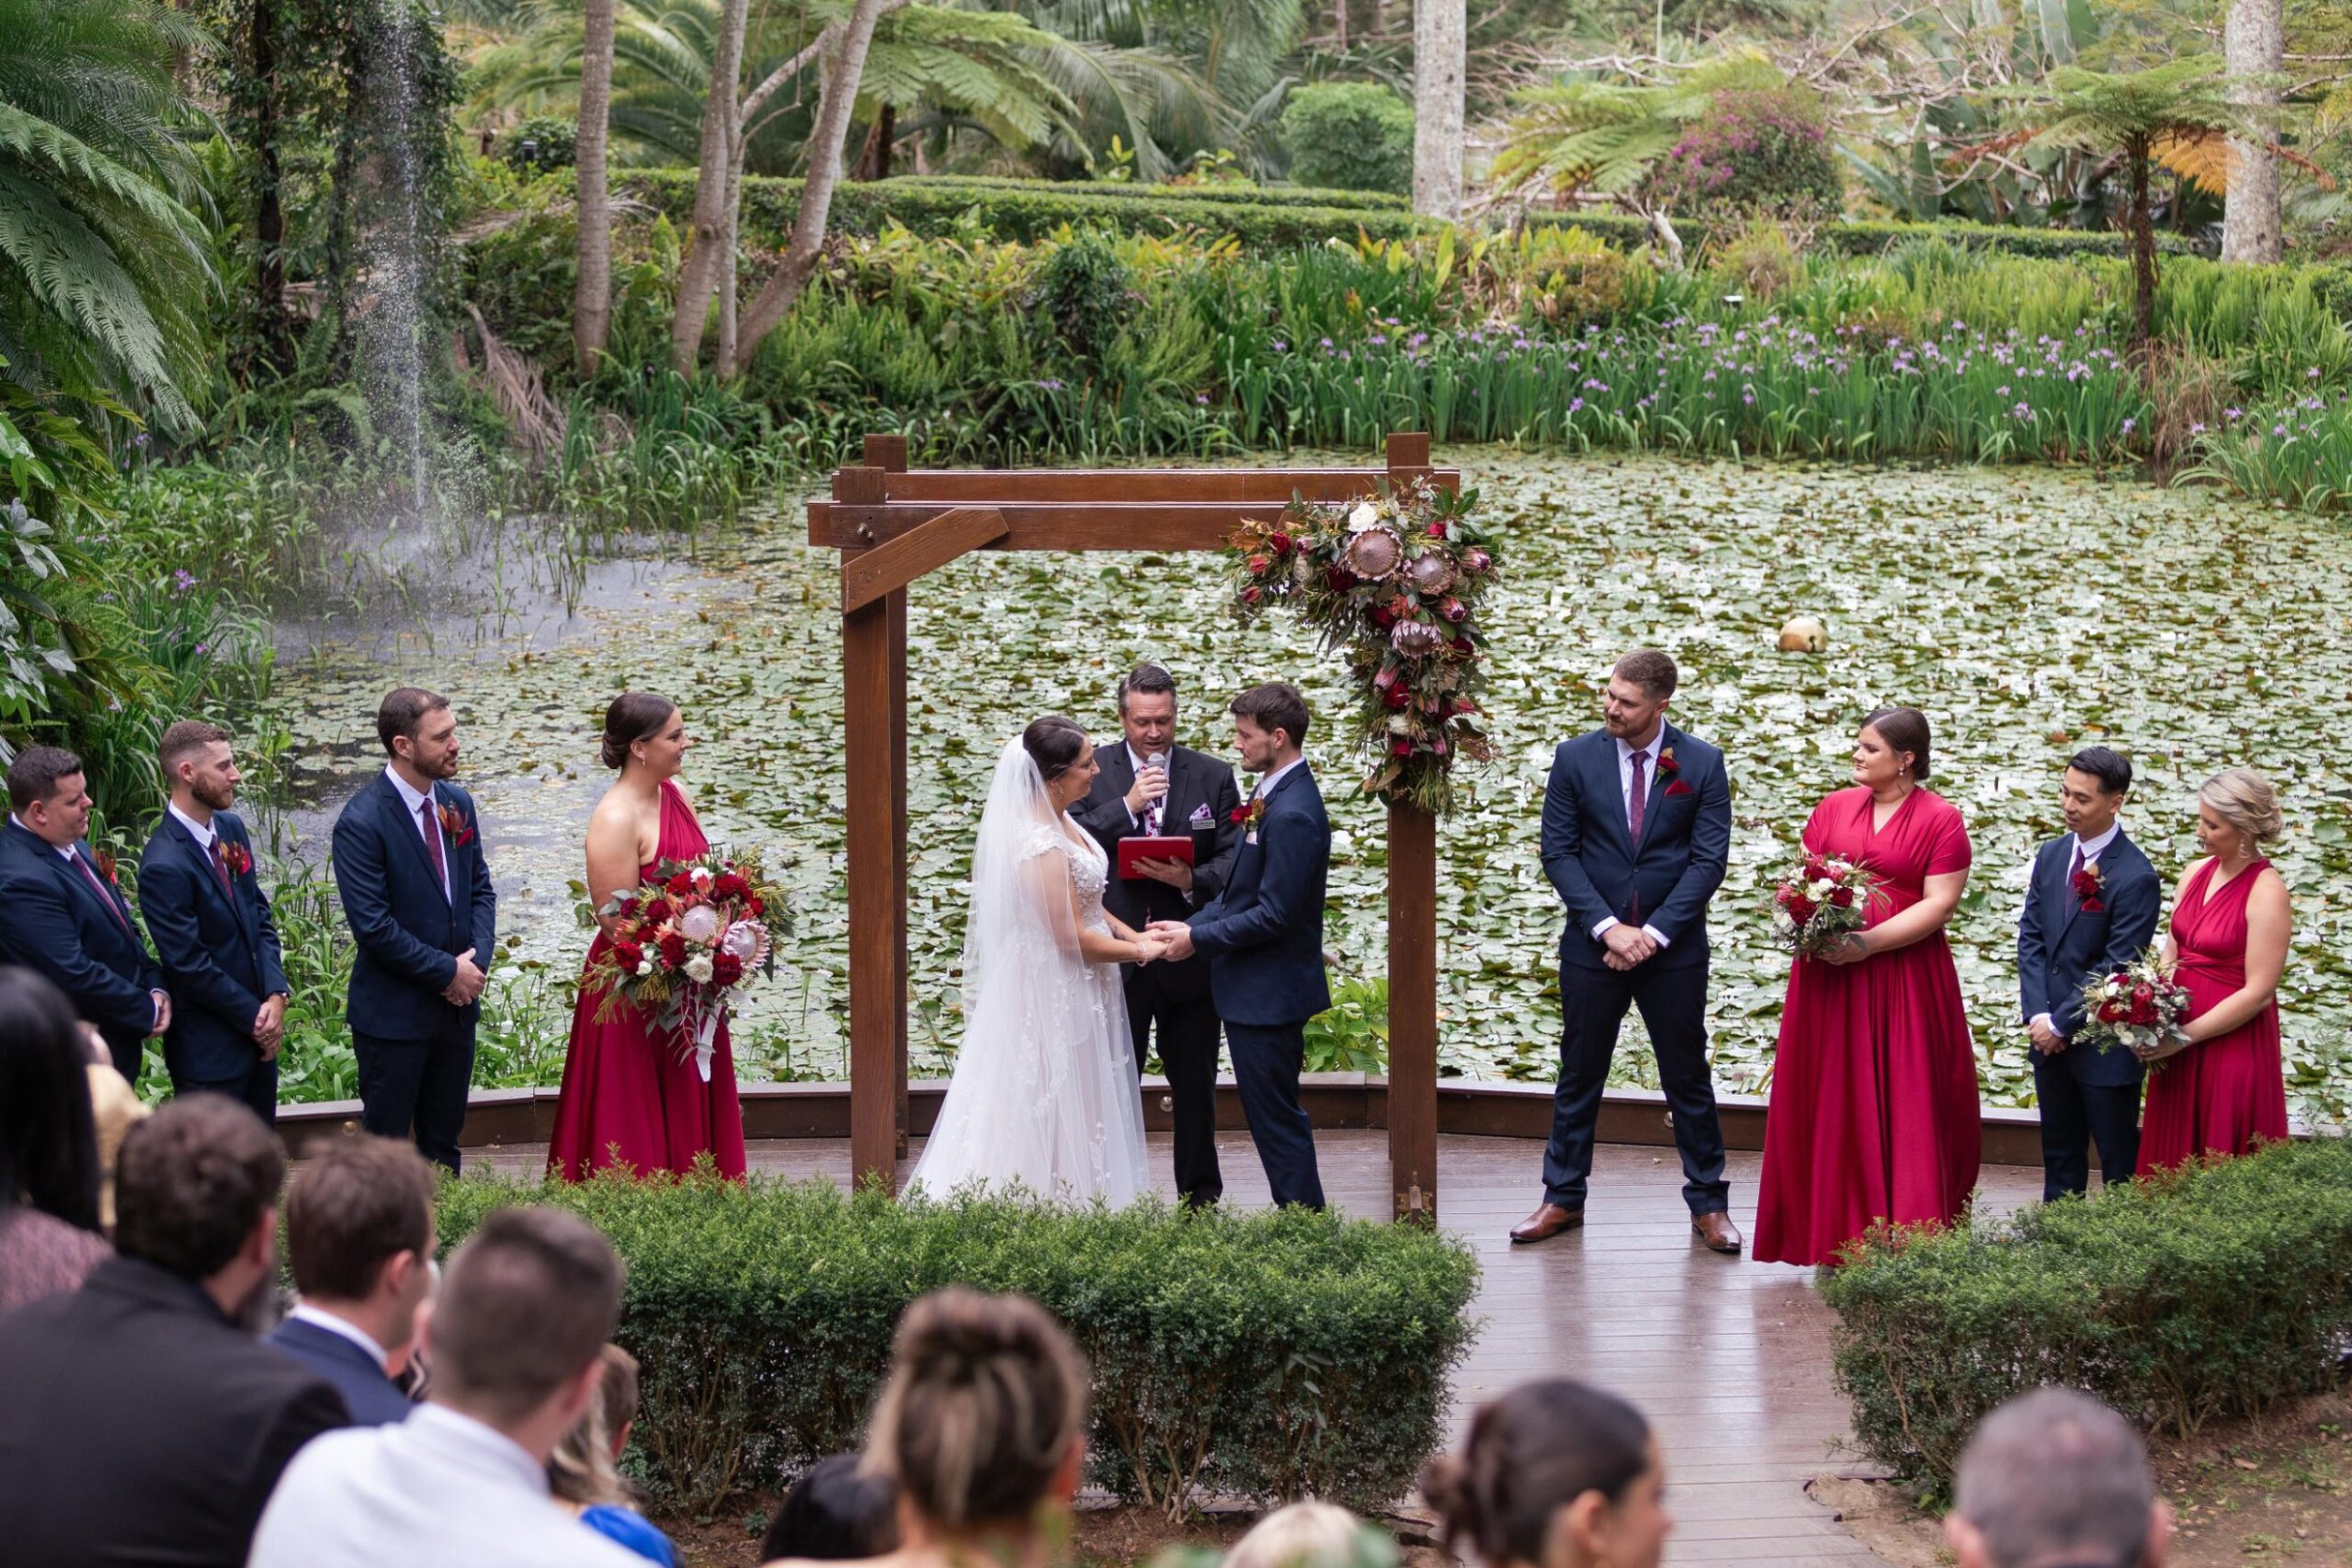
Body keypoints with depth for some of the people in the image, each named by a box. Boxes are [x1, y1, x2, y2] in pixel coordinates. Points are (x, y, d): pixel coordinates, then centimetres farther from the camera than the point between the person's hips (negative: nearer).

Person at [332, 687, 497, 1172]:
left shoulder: (457, 804, 5)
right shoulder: (362, 821, -18)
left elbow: (480, 889, 11)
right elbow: (372, 926, -20)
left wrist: (477, 958, -6)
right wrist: (447, 971, -16)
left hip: (457, 1004, 7)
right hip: (395, 1011, -7)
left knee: (443, 1140, 16)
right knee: (384, 1146, 4)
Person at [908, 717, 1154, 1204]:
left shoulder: (1060, 823, 3)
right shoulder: (1042, 845, -27)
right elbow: (1071, 936, -24)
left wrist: (1129, 933, 3)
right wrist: (1140, 952, -12)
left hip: (1077, 992, 10)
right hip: (1055, 994, -10)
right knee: (1052, 1116, 1)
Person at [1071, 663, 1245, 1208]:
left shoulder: (1212, 776, 1)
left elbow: (1233, 860, -2)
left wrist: (1192, 879, -22)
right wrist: (1127, 806, -20)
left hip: (1188, 957, 1)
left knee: (1195, 1086, 12)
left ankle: (1200, 1199, 23)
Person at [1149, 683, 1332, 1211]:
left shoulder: (1293, 814, -23)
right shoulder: (1274, 795, 9)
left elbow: (1272, 915, -24)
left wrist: (1199, 939, -15)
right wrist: (1192, 925, 3)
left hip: (1268, 993, -10)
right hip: (1254, 989, 10)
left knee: (1277, 1119, -1)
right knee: (1274, 1115, 16)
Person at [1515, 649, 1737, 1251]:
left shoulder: (1702, 763, -4)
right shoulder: (1575, 758, -2)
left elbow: (1709, 859, -6)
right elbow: (1559, 851, -3)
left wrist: (1653, 932, -14)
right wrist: (1606, 926, -13)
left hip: (1674, 948, -1)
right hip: (1592, 946, 1)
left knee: (1688, 1076, 7)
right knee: (1579, 1075, 9)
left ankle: (1708, 1203, 16)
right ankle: (1563, 1198, 19)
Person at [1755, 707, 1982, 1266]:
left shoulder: (1940, 819, -3)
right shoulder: (1834, 807, 10)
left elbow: (1939, 904, -10)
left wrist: (1869, 943, -19)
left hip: (1903, 977, -4)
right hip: (1828, 976, 4)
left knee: (1904, 1109, 0)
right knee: (1833, 1104, 6)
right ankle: (1833, 1235, 14)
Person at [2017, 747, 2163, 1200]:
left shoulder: (2136, 877, -17)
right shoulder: (2051, 855, 5)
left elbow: (2117, 968, -18)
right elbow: (2031, 937, 5)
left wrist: (2062, 1023, -14)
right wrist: (2038, 1014, -6)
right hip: (2049, 1035, 7)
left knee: (2119, 1162, 4)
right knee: (2059, 1153, 17)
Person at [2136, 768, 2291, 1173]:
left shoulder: (2266, 892, -15)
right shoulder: (2196, 873, 6)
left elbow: (2258, 993, -17)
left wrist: (2185, 1036, -16)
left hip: (2230, 1045, -7)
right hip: (2178, 1046, 7)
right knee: (2171, 1163, 13)